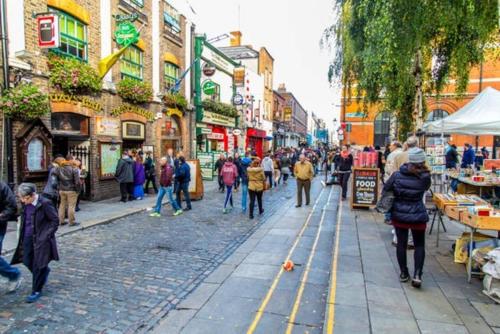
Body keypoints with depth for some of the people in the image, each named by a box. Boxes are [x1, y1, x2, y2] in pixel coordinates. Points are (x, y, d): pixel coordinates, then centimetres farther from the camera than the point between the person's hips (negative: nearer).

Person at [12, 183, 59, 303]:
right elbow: (24, 219, 17)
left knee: (38, 266, 2)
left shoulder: (45, 204, -19)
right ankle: (45, 271, 43)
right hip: (28, 239, 7)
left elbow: (55, 221, -12)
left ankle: (36, 291, 19)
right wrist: (22, 233, 9)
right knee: (27, 261, 14)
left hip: (41, 239, -6)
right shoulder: (25, 204, 0)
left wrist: (46, 235, -13)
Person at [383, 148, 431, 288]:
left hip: (399, 215, 1)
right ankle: (417, 274, 3)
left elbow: (385, 189, 0)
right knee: (419, 245, 13)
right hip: (418, 216, -1)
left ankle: (403, 273, 21)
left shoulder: (397, 175, -9)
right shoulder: (424, 177, -13)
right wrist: (424, 171, 8)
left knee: (401, 243, 12)